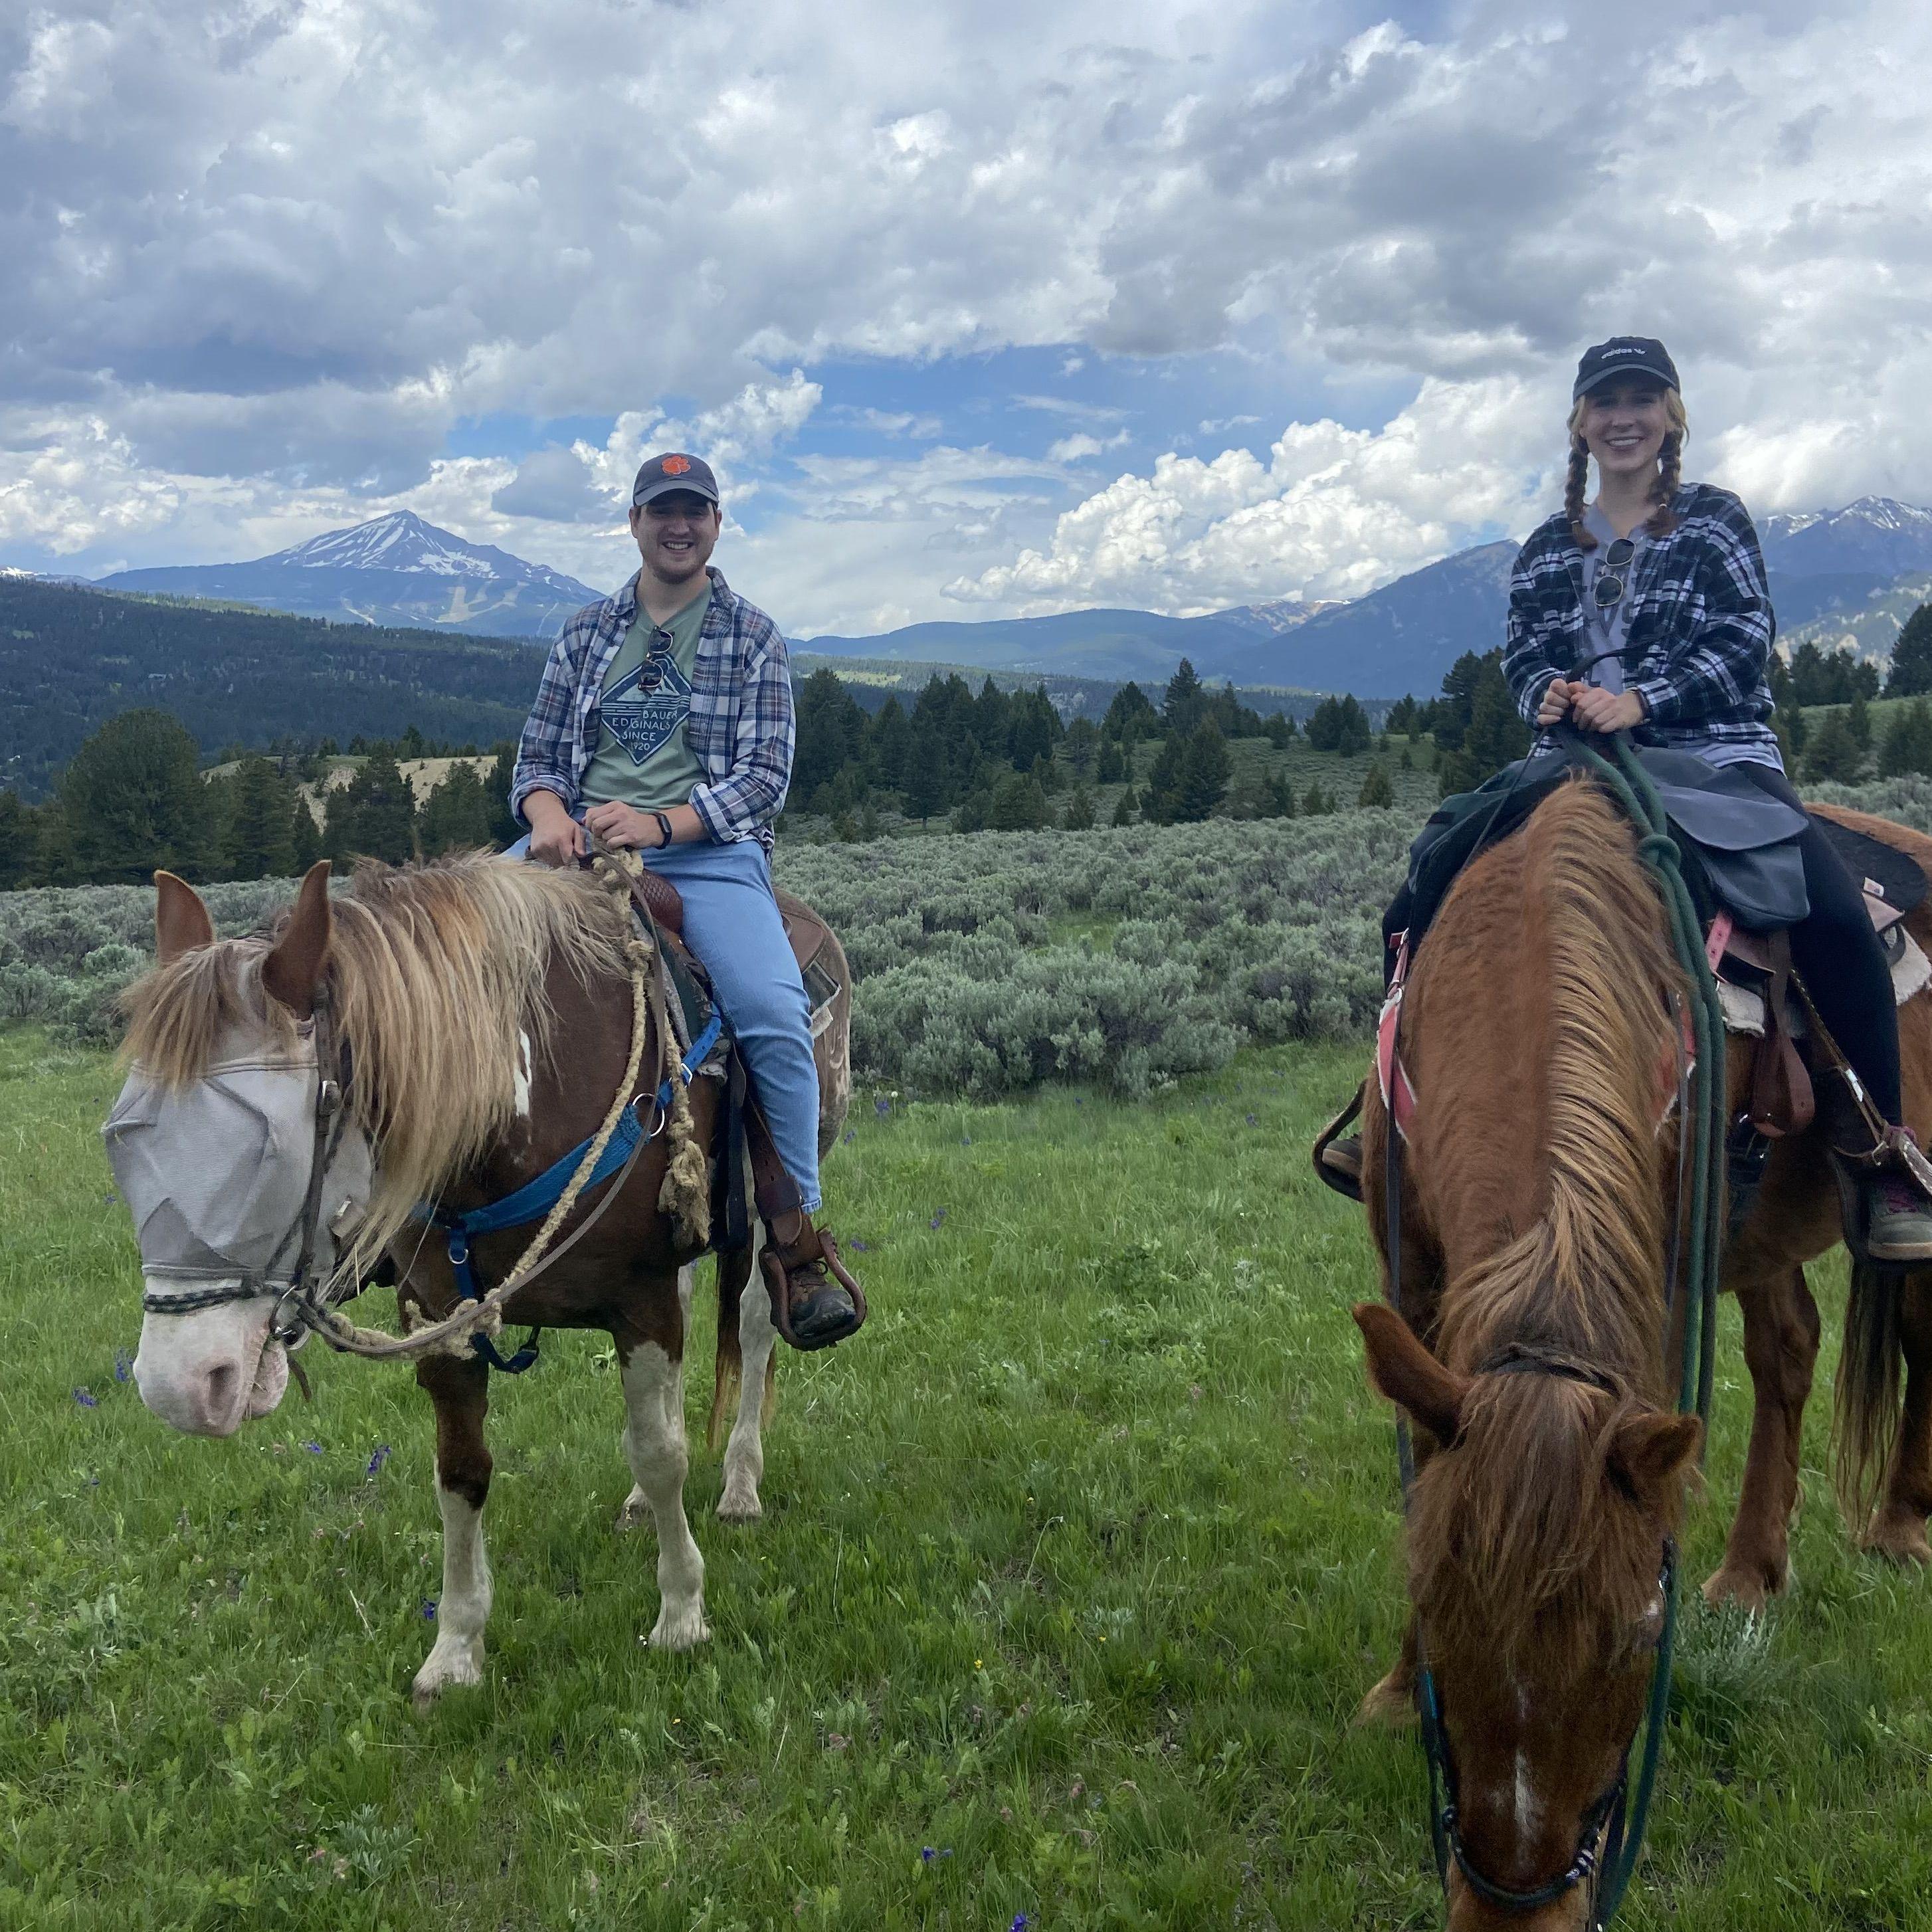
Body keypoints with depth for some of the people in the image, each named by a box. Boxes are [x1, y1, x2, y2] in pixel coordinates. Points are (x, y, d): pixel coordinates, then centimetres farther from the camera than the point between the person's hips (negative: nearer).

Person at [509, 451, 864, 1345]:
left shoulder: (752, 637, 9)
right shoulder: (587, 631, 19)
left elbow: (766, 774, 0)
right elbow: (537, 753, 16)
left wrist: (660, 822, -16)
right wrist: (550, 813, -10)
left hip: (707, 851, -3)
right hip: (578, 842, 4)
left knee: (774, 1013, -28)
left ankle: (795, 1239, -14)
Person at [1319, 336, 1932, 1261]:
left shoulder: (1715, 519, 9)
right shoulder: (1548, 548, 17)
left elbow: (1745, 639, -3)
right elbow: (1524, 654, 12)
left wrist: (1643, 698, -19)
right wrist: (1546, 693, -14)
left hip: (1717, 752, -3)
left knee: (1836, 916, -27)